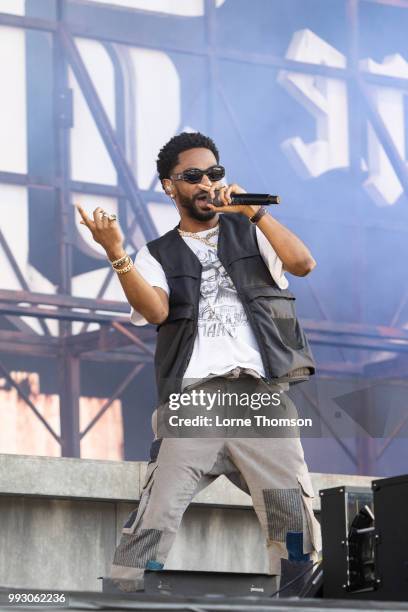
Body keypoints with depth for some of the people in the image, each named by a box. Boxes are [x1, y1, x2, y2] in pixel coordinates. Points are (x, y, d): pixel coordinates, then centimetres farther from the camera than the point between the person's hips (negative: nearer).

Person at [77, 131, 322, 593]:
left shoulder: (250, 232, 18)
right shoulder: (158, 256, 17)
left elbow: (303, 264, 0)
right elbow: (155, 311, -3)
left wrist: (252, 211, -11)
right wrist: (116, 255, -18)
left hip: (261, 393, 0)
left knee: (295, 516, -9)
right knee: (156, 514, -12)